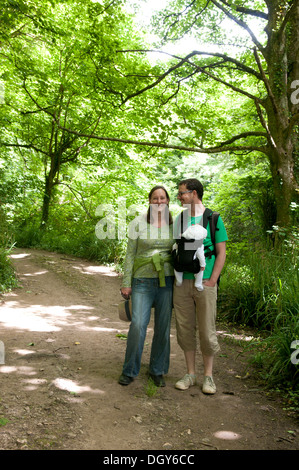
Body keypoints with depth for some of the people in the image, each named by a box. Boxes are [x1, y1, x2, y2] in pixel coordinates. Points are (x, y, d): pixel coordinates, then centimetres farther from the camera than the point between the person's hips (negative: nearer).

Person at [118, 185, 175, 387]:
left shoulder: (174, 224, 5)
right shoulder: (138, 223, -1)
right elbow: (130, 254, 0)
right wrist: (126, 283, -3)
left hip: (167, 280, 2)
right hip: (143, 281, -2)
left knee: (163, 327, 6)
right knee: (138, 325, -8)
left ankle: (158, 371, 23)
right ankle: (130, 371, 11)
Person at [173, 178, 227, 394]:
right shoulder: (180, 220, 10)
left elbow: (221, 252, -2)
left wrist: (212, 281, -10)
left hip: (204, 282, -4)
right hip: (182, 283, 4)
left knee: (207, 330, 3)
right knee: (185, 329, 8)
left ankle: (208, 376, 19)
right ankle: (190, 374, 22)